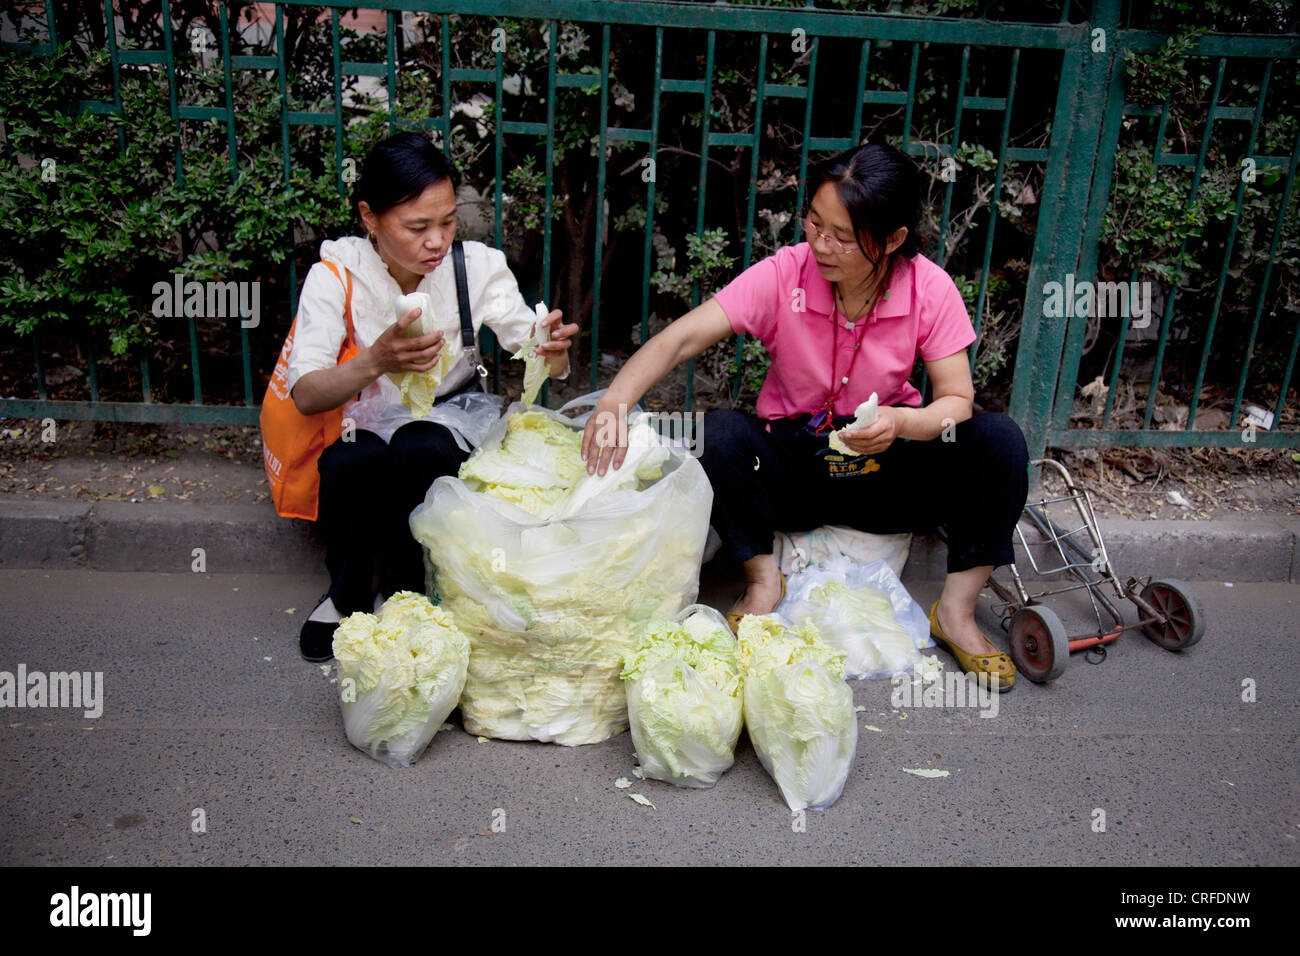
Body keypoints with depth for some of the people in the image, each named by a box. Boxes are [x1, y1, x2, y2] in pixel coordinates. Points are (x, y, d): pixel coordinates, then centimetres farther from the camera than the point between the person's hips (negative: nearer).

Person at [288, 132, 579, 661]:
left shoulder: (476, 266, -11)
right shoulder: (336, 274, -15)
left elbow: (539, 357, -17)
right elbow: (306, 395, -25)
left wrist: (553, 349, -43)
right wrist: (377, 361, -45)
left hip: (445, 424, 1)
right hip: (360, 425, 0)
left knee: (421, 448, -33)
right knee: (354, 459, -34)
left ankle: (402, 592, -7)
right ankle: (346, 596, -4)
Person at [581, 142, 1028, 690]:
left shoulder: (930, 290, -14)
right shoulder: (784, 275, -17)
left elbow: (957, 401, -13)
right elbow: (680, 338, -25)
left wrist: (902, 424, -36)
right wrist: (616, 400, -42)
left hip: (888, 466, 1)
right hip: (794, 468, -1)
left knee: (999, 440, -23)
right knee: (718, 434, -30)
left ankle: (956, 611, -8)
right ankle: (764, 580, -9)